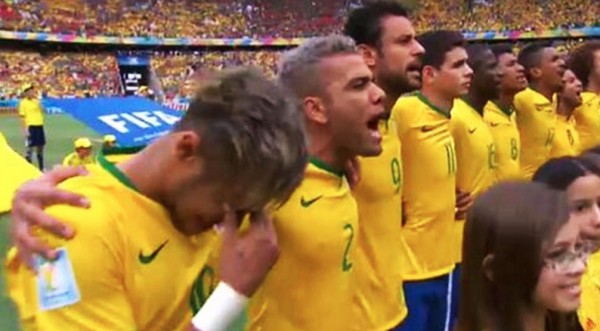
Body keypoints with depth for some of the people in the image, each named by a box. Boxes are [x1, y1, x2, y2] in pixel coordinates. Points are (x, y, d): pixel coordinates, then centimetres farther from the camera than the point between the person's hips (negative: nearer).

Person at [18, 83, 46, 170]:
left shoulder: (36, 101, 13)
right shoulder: (23, 102, -4)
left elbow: (42, 111, 12)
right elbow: (23, 116, -8)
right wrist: (25, 130, -14)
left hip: (39, 126, 6)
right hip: (31, 126, -6)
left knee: (40, 147, 12)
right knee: (30, 147, -4)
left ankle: (41, 168, 21)